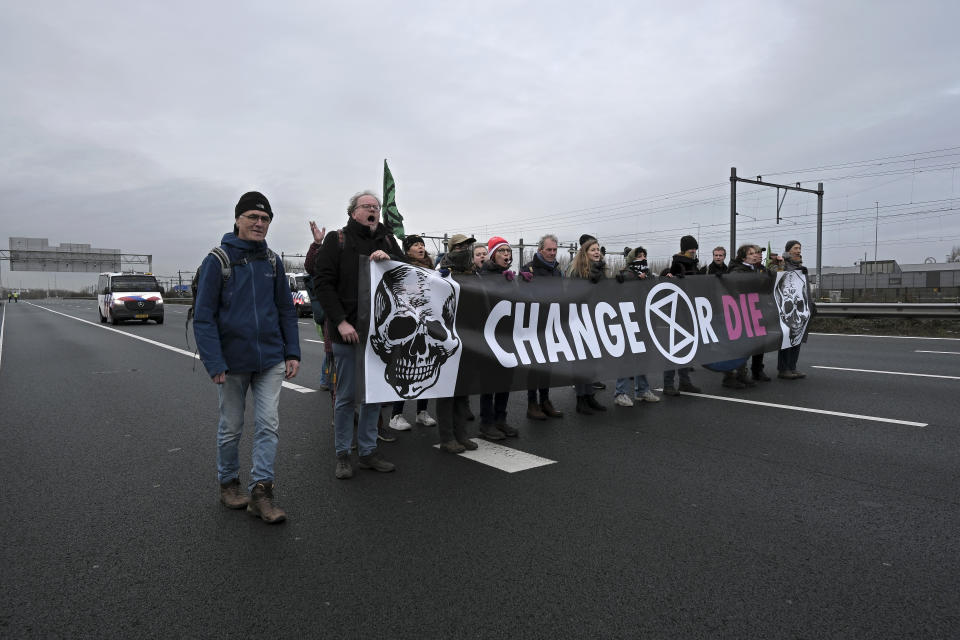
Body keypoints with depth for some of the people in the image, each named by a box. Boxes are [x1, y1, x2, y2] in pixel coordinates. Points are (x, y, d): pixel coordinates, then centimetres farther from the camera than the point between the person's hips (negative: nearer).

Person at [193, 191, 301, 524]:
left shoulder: (273, 261, 6)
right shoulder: (217, 261, -7)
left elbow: (286, 310, 10)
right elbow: (203, 316, -10)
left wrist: (292, 353, 4)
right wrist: (215, 364, -16)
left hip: (270, 359, 3)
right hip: (233, 362, -3)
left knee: (268, 425, -1)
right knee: (231, 428, 12)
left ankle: (261, 491, 6)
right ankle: (228, 484, 32)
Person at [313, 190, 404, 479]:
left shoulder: (387, 241, 14)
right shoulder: (336, 240, 2)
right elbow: (324, 283, -6)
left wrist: (389, 259, -14)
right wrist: (341, 321, -15)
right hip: (348, 331, -4)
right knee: (347, 395, 3)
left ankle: (368, 451, 22)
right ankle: (343, 455, 17)